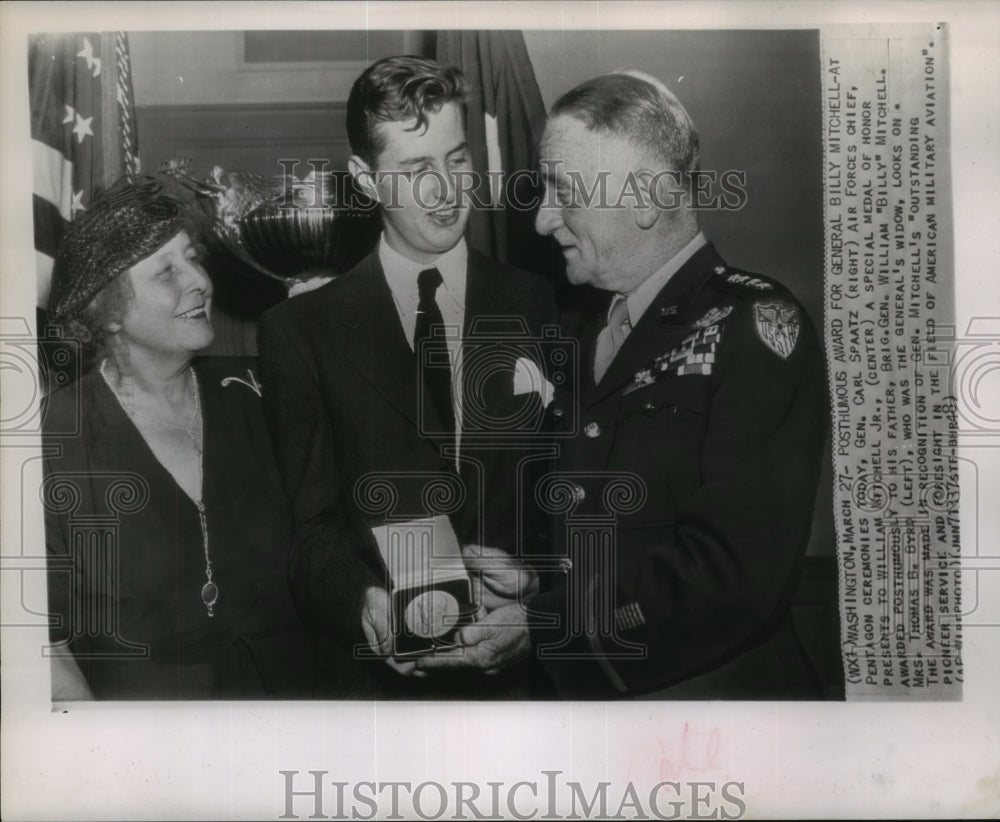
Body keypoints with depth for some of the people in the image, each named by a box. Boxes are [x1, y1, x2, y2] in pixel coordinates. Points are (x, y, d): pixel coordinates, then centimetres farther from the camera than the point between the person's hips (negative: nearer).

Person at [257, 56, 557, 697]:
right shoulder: (300, 332, 0)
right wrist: (363, 600, -19)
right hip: (380, 669, 0)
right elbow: (308, 520, -2)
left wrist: (538, 572, -16)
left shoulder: (543, 308, 1)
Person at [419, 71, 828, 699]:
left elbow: (731, 574, -24)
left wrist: (539, 624, -19)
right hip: (581, 691, 7)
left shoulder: (756, 325, -15)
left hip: (715, 690, -7)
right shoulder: (593, 343, 9)